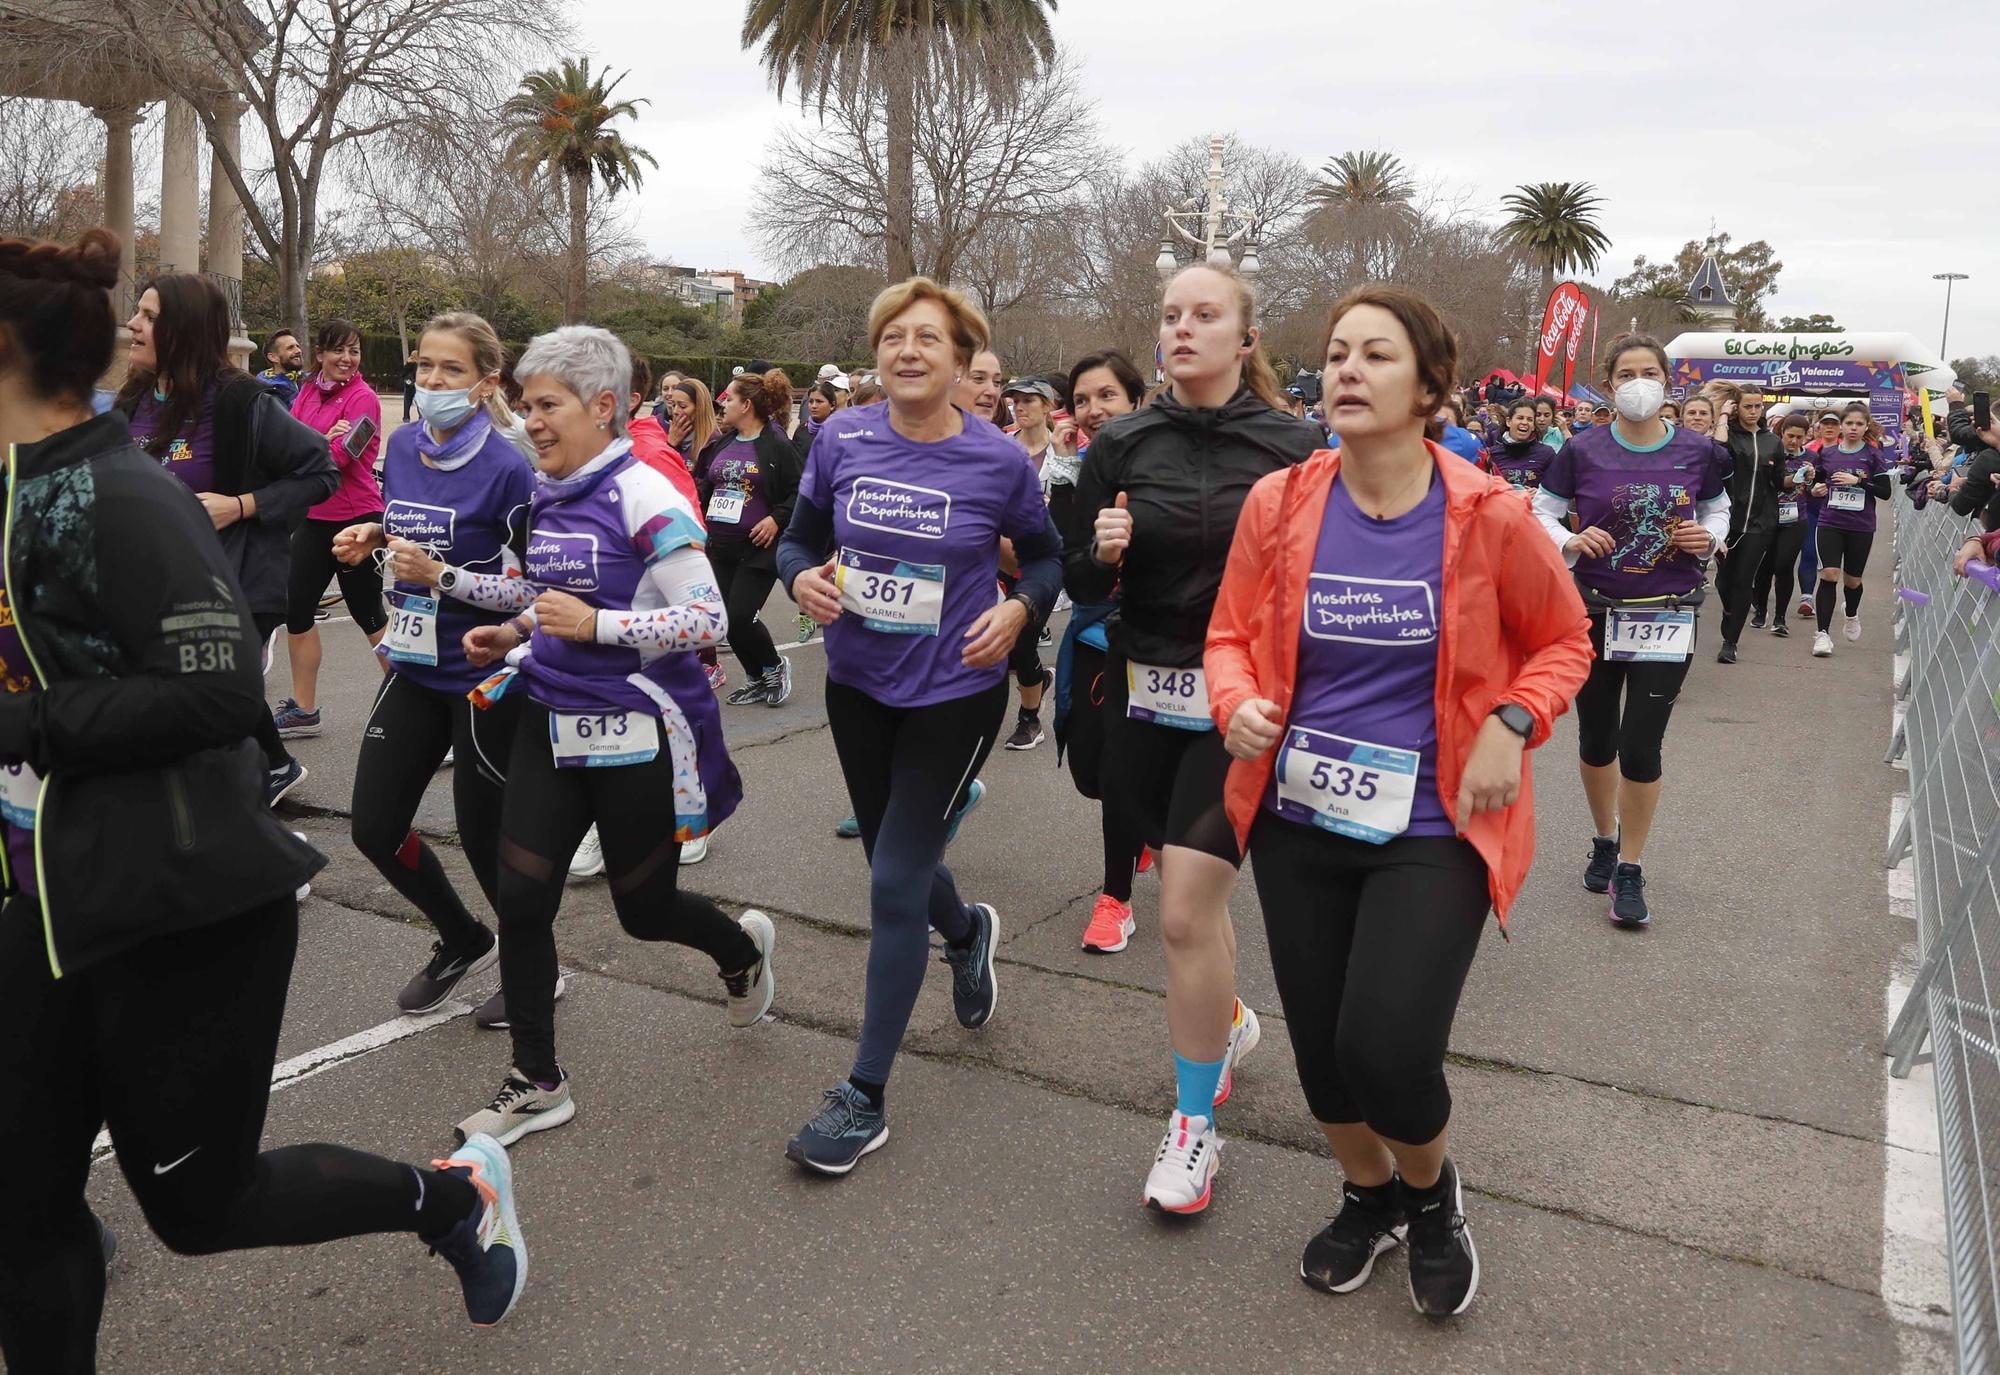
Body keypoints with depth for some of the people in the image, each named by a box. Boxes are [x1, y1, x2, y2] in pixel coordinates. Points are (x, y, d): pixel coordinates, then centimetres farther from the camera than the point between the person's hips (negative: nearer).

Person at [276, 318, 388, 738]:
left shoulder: (362, 397, -11)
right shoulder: (309, 391, 9)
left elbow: (340, 457, -18)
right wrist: (323, 438, -18)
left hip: (354, 519, -7)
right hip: (313, 517, 7)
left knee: (368, 613, 2)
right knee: (296, 609, 7)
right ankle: (303, 709, 18)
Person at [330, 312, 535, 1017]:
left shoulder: (506, 469, -17)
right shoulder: (403, 445, 3)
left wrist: (441, 576, -23)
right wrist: (371, 536, 0)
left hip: (485, 678, -7)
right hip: (416, 669, 7)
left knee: (484, 838, 5)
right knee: (374, 827, 9)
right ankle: (464, 942, 34)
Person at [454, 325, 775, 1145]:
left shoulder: (643, 495, -15)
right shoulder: (545, 495, 9)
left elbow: (706, 620, -19)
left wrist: (596, 626, -23)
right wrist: (515, 636, 7)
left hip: (634, 731, -7)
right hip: (552, 718, 7)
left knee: (644, 909, 8)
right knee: (520, 899, 2)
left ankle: (742, 948, 42)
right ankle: (538, 1083, 18)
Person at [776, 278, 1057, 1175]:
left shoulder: (999, 461, -11)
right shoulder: (842, 441, -5)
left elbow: (1045, 555, 5)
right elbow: (799, 539, 7)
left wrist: (1019, 609, -14)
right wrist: (803, 579, -15)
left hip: (954, 693, -4)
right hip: (857, 686, 4)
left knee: (896, 883, -5)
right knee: (896, 860, 20)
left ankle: (865, 1097, 10)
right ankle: (967, 933, 57)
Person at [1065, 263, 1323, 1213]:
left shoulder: (1294, 447, -4)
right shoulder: (1122, 445, 2)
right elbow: (1079, 582, 6)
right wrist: (1101, 553, -14)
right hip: (1144, 696, 4)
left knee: (1184, 912, -10)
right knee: (1192, 887, 18)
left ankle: (1195, 1117, 11)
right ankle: (1229, 1021, 48)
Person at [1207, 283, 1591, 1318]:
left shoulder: (1486, 516, -10)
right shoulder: (1278, 504, -5)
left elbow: (1562, 639, 5)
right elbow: (1230, 636, 6)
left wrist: (1512, 725, -12)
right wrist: (1238, 706, -15)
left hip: (1432, 827, -3)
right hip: (1297, 819, 3)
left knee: (1386, 1052, -13)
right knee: (1319, 1047, 12)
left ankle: (1431, 1189, 25)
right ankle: (1369, 1197, 46)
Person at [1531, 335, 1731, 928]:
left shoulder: (1698, 452, -1)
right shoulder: (1583, 451, -5)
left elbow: (1717, 506, 16)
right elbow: (1541, 513, 2)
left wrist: (1709, 537, -5)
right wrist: (1571, 543, -18)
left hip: (1667, 615, 0)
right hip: (1594, 612, 1)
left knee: (1640, 746, -6)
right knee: (1597, 739, 13)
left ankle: (1630, 871, 11)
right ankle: (1605, 841, 38)